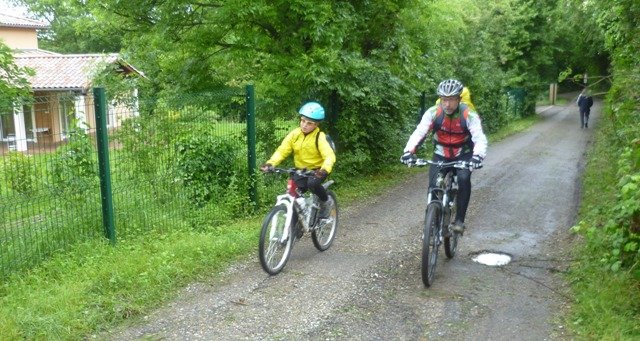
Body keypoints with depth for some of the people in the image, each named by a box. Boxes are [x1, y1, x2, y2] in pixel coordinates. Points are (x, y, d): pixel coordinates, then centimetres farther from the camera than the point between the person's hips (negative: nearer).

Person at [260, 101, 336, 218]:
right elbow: (282, 151, -11)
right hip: (300, 170, 4)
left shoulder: (320, 137, -18)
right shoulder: (294, 134, -7)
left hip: (317, 169, -4)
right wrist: (270, 163, -29)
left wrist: (324, 170, -50)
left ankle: (325, 201, -3)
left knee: (312, 183, -33)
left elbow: (329, 156, -30)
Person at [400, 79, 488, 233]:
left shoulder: (469, 115, -25)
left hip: (463, 155, -1)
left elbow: (480, 138, -33)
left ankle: (459, 220, -12)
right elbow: (418, 132, -30)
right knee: (434, 186, -14)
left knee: (464, 179, -27)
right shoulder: (433, 112, -21)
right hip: (441, 155, 2)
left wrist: (478, 156, -54)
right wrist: (408, 151, -48)